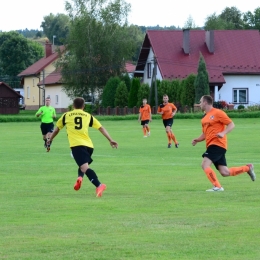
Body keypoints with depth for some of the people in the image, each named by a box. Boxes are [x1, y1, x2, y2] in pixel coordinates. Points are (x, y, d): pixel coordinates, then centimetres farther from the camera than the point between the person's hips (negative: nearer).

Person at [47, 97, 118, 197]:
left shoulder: (66, 115, 17)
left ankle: (99, 185, -38)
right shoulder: (88, 116, 21)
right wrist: (110, 140, 17)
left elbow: (56, 129, 29)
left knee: (85, 167, -17)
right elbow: (101, 128, 16)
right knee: (84, 165, 27)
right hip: (89, 145, 3)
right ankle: (80, 177, -4)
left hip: (76, 145, -3)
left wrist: (50, 139, 45)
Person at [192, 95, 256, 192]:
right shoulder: (205, 117, 20)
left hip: (218, 144, -8)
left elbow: (231, 124, -8)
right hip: (211, 145, 8)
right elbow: (205, 134, 28)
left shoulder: (217, 113, -6)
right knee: (225, 173, 3)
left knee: (205, 164, -20)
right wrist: (197, 139, 9)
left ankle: (217, 187, -17)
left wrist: (223, 133, -24)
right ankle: (248, 168, 20)